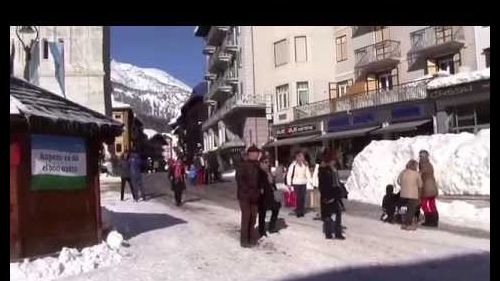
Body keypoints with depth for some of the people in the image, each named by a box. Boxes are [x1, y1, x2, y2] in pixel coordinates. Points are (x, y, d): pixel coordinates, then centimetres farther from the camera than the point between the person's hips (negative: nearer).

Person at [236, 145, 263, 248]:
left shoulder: (257, 166, 10)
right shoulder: (243, 166, -11)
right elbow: (239, 180, -16)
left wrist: (258, 190, 4)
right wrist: (248, 191, -19)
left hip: (254, 196, 6)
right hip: (245, 196, -6)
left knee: (253, 217, 11)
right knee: (246, 217, -4)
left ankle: (252, 238, 23)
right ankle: (244, 240, 5)